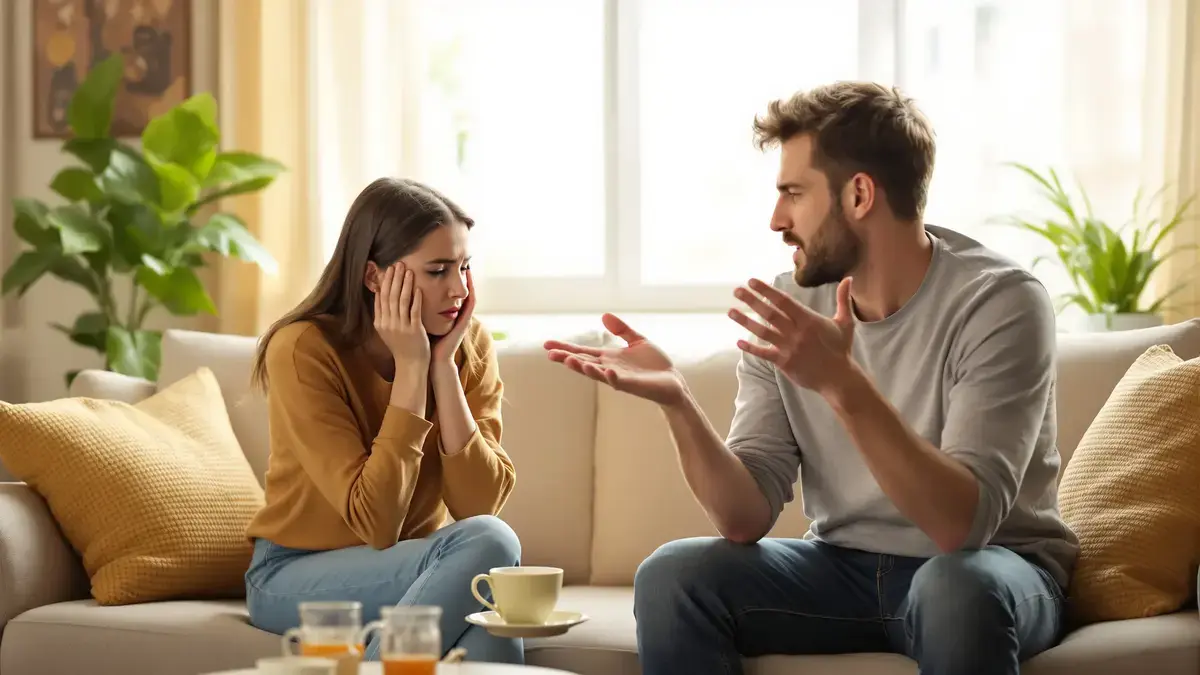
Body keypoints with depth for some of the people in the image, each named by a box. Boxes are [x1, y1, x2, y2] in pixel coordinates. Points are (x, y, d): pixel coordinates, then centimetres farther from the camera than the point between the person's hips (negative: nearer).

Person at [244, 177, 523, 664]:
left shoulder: (470, 346, -5)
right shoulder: (304, 350, -19)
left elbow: (479, 506, -15)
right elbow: (376, 523, -25)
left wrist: (444, 367, -20)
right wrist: (411, 368, -25)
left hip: (409, 568, 4)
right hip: (295, 578, -3)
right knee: (487, 545, -30)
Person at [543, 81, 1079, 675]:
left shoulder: (998, 301, -18)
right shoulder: (790, 308, -4)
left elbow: (964, 522, -30)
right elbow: (746, 518, -9)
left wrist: (843, 384, -40)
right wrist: (677, 401, -25)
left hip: (990, 568, -4)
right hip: (846, 565, 4)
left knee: (958, 590, -38)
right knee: (670, 577, -18)